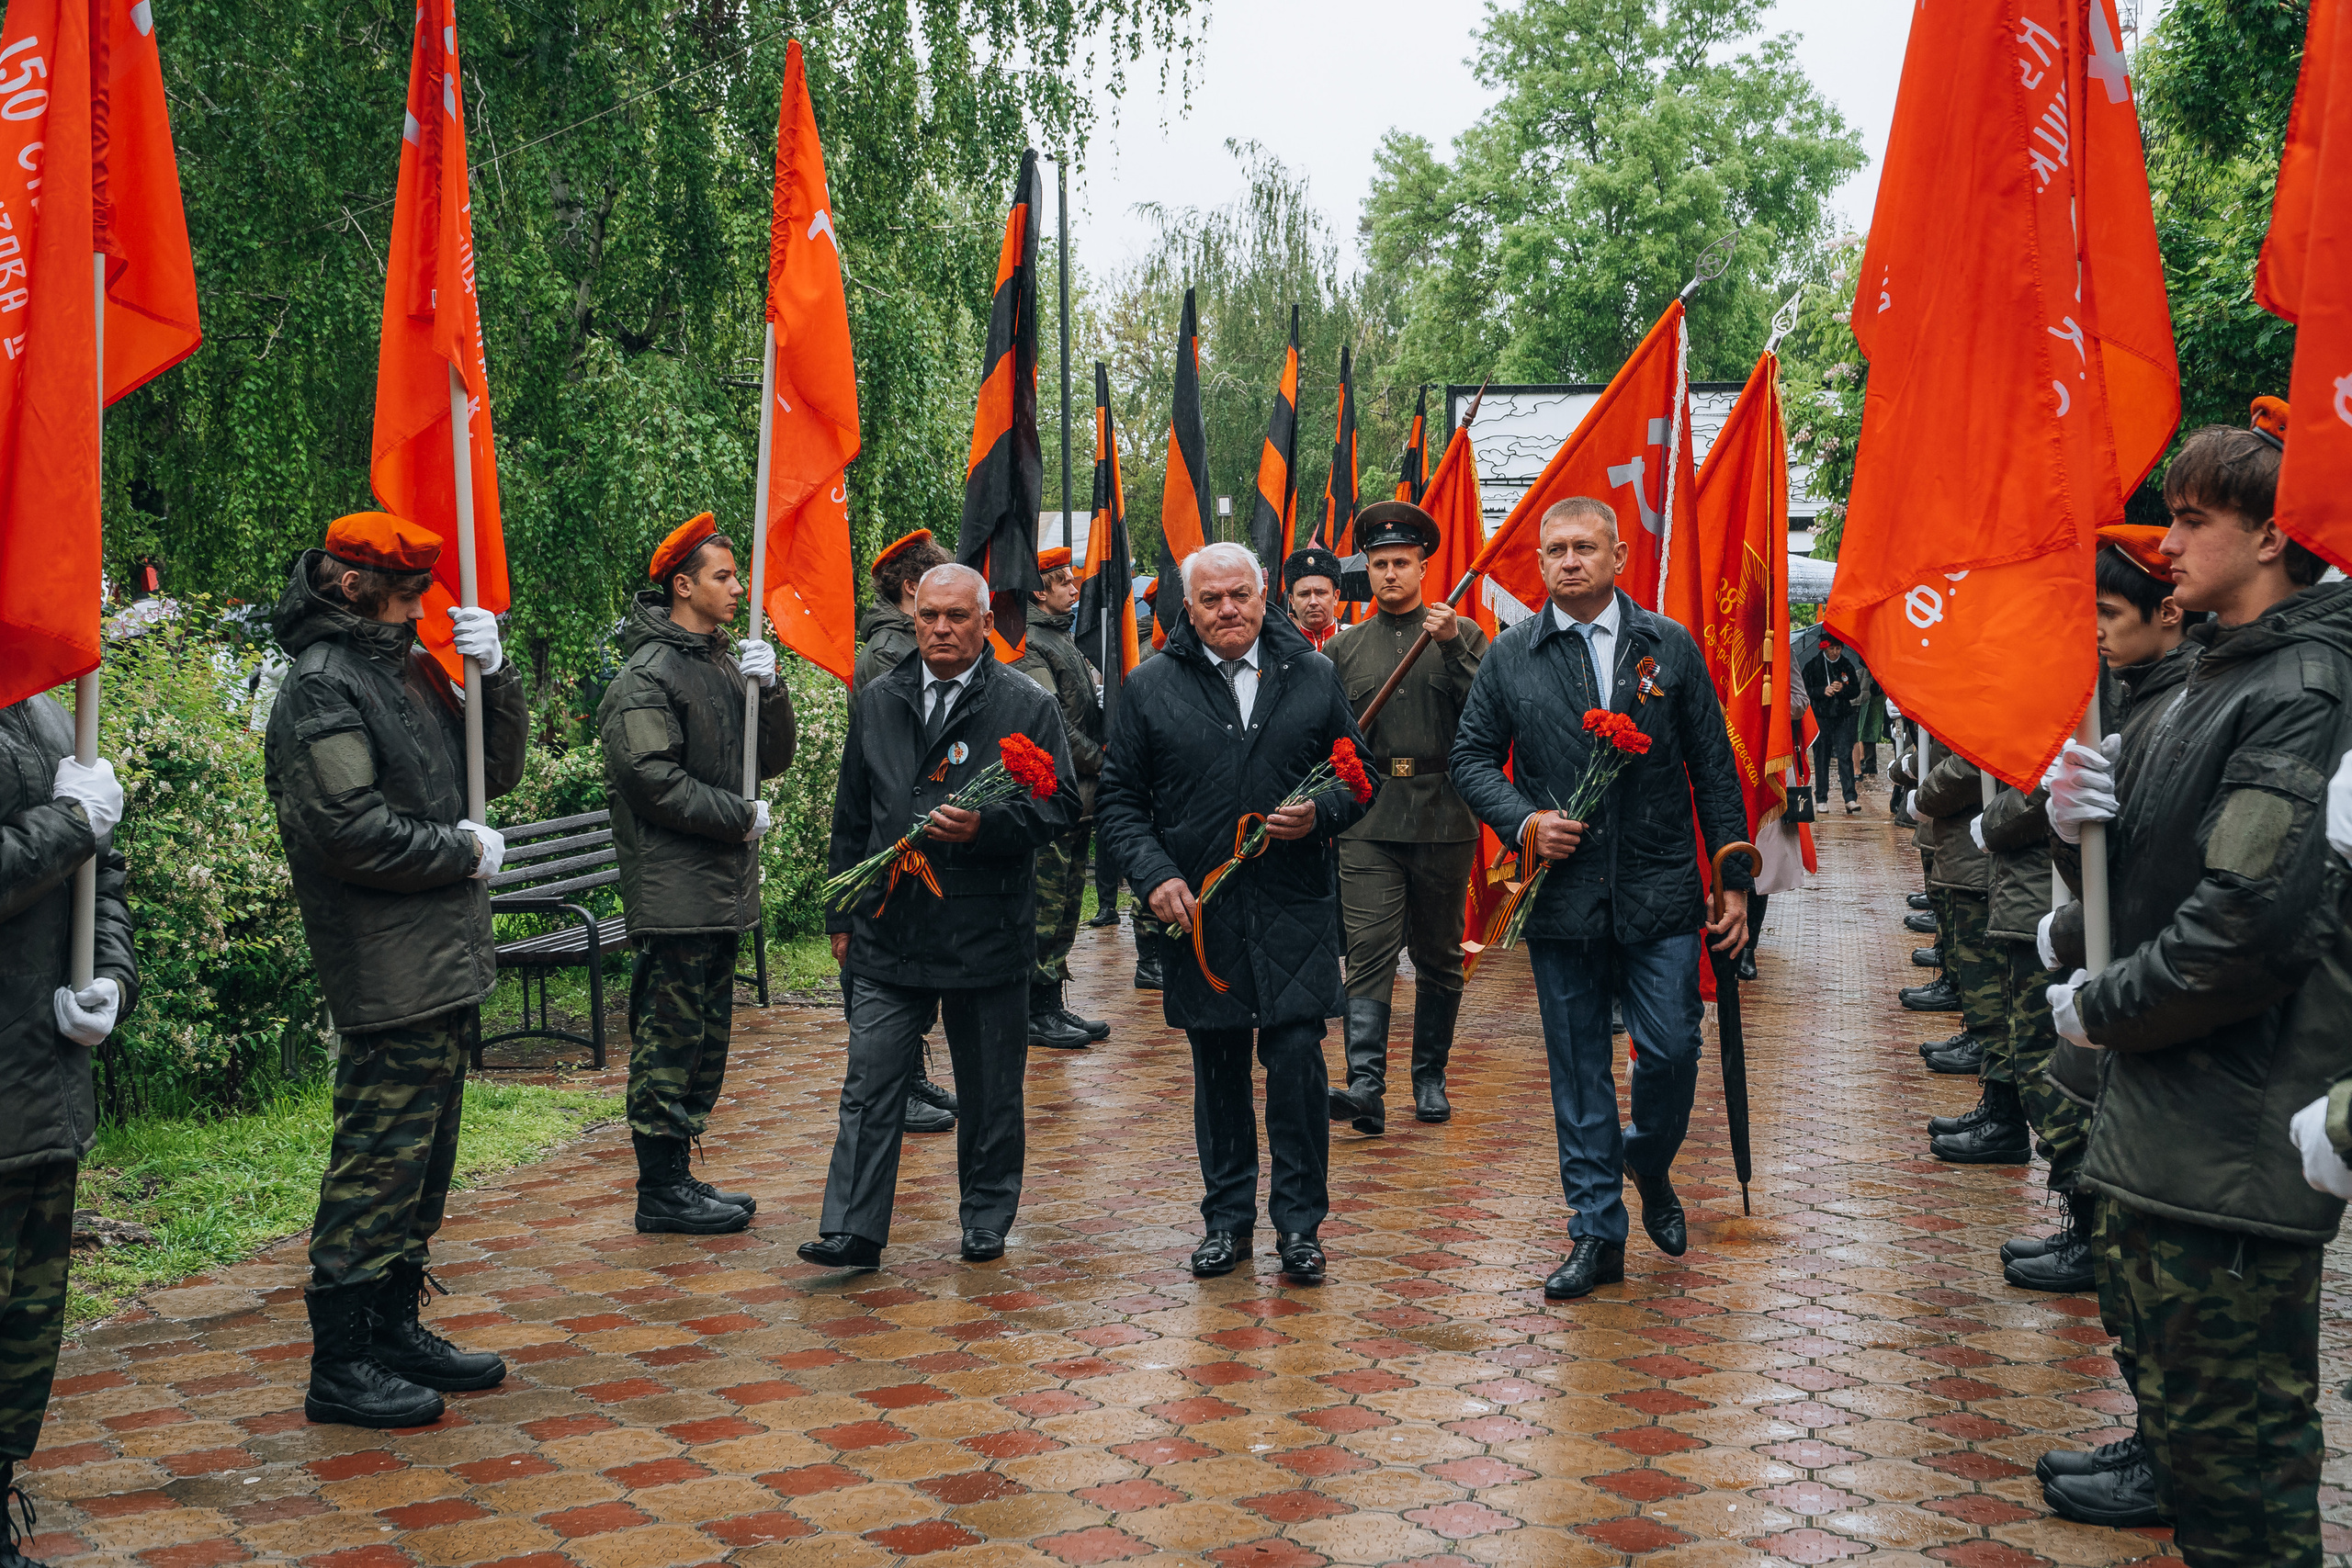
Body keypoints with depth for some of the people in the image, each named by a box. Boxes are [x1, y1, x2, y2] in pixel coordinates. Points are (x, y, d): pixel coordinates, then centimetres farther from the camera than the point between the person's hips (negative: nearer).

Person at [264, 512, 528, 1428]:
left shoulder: (414, 670, 15)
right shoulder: (322, 686, -13)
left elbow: (495, 773, 15)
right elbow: (350, 830, -22)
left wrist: (494, 675, 0)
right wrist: (465, 851, -11)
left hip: (446, 969, 9)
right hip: (390, 980, -9)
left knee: (424, 1162, 16)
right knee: (378, 1164, -4)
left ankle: (394, 1328, 28)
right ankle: (340, 1367, 5)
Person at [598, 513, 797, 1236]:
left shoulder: (728, 661, 16)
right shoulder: (647, 675, -11)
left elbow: (774, 759, 14)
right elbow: (651, 779, -18)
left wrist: (770, 690, -3)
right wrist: (740, 817, -13)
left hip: (725, 890, 9)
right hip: (672, 891, -9)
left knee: (707, 1039, 14)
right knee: (668, 1040, -4)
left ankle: (677, 1174, 23)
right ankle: (661, 1190, 4)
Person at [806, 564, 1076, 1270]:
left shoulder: (1028, 706, 0)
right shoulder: (877, 703, 12)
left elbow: (1059, 805, -4)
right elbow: (851, 817, 17)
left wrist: (986, 825, -20)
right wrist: (842, 914, 15)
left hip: (988, 933, -2)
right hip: (889, 931, 3)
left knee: (991, 1092, 9)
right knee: (870, 1086, -3)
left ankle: (986, 1219, 24)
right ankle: (853, 1231, 0)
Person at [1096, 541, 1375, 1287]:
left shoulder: (1314, 676, 6)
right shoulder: (1150, 688, 4)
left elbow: (1361, 776, 12)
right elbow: (1119, 797, 6)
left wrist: (1322, 812, -9)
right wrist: (1154, 875, -7)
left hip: (1295, 914, -1)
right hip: (1199, 911, 1)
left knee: (1297, 1060, -5)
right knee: (1217, 1070, 9)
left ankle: (1299, 1221, 9)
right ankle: (1227, 1218, 22)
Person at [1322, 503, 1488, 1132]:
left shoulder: (1464, 636, 8)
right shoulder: (1343, 648, 12)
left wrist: (1452, 647, -13)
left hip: (1444, 818, 0)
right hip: (1368, 819, 0)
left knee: (1439, 955, 8)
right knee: (1369, 952, -11)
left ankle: (1430, 1080, 20)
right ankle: (1366, 1088, -17)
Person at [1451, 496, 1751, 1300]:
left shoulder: (1669, 646, 4)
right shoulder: (1510, 656, 4)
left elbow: (1713, 768, 6)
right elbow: (1471, 756, 9)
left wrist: (1734, 881, 2)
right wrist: (1523, 820, -9)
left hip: (1659, 894, 0)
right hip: (1561, 895, 1)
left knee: (1671, 1051, -3)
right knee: (1578, 1070, 6)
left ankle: (1649, 1164, 29)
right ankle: (1597, 1233, 16)